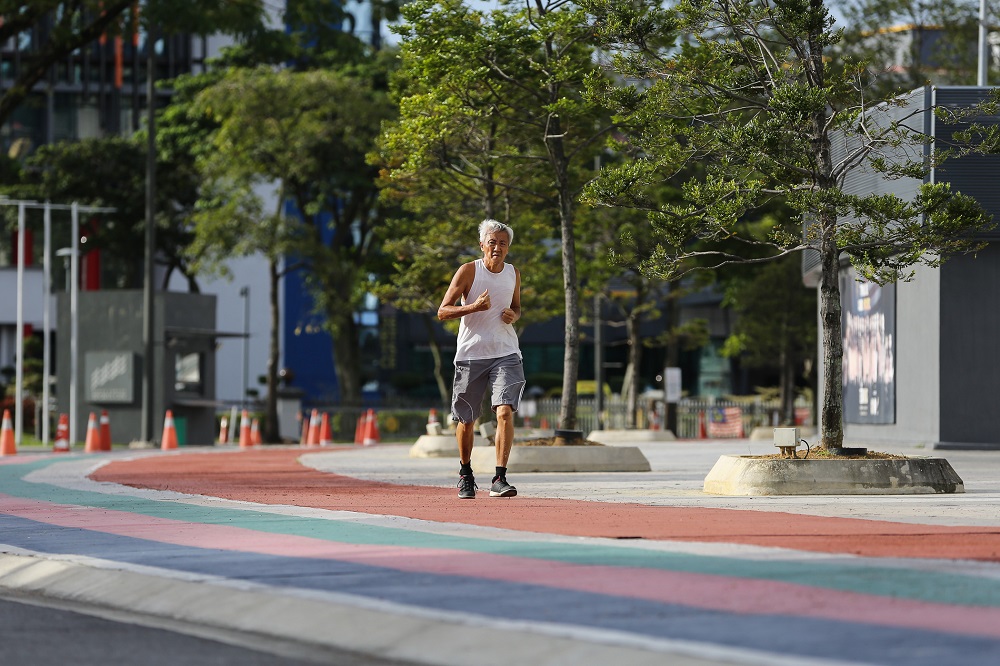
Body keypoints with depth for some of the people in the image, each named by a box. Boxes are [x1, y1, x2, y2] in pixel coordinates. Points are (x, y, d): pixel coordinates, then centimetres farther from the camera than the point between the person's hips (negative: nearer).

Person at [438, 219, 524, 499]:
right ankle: (465, 474, 31)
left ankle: (500, 479, -19)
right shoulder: (469, 271, -6)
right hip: (471, 354, -2)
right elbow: (442, 311, -7)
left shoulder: (514, 274, 7)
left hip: (505, 353, 2)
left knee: (505, 412, -18)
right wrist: (474, 306, -23)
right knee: (466, 420, 7)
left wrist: (513, 316, 1)